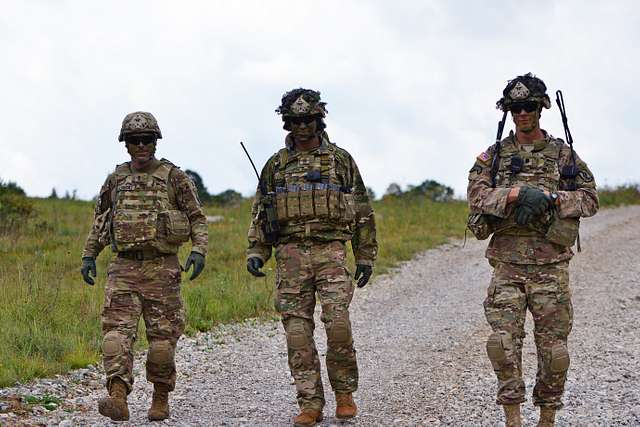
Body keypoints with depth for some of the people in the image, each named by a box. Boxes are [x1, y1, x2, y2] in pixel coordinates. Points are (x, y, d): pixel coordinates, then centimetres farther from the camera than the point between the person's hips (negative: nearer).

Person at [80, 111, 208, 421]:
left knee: (162, 337, 2)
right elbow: (100, 220, 22)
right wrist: (89, 255, 15)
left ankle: (160, 399, 19)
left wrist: (199, 250, -15)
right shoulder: (116, 179, 11)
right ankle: (118, 399, -25)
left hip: (162, 268, -2)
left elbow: (197, 218, 1)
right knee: (117, 331, -15)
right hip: (124, 268, 2)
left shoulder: (174, 177, 1)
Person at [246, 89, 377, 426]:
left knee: (338, 325, -13)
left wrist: (366, 257, 7)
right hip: (290, 255, 2)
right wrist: (256, 253, 3)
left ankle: (344, 393, 5)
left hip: (330, 250, -2)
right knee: (298, 334, -1)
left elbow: (361, 210, 9)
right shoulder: (276, 164, 12)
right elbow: (260, 212, 16)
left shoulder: (339, 159, 7)